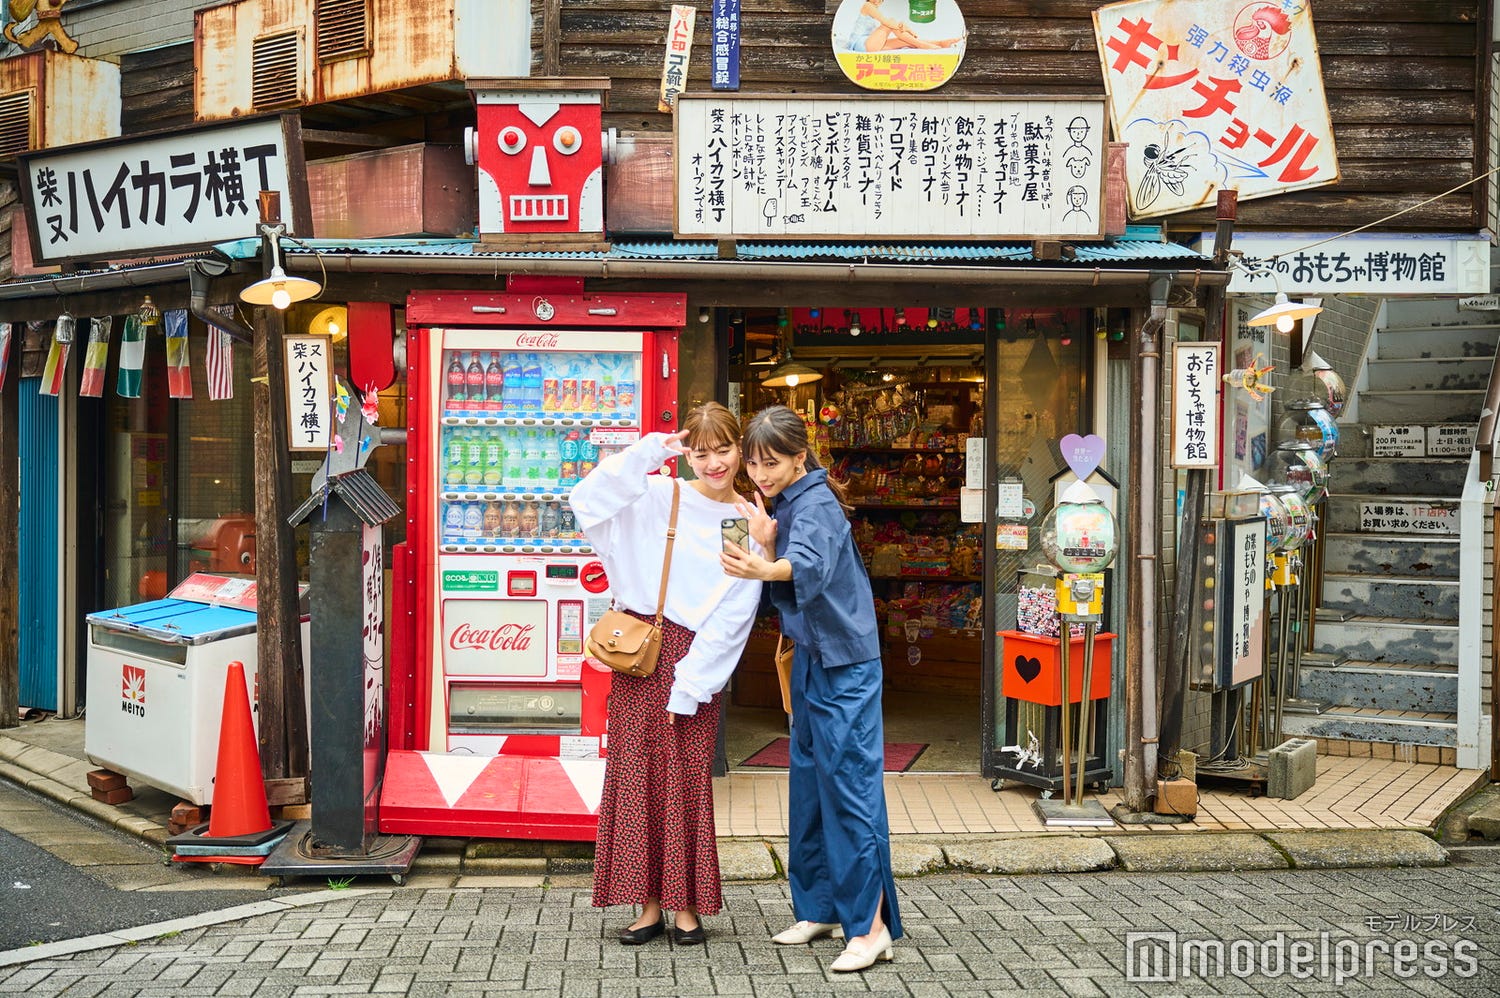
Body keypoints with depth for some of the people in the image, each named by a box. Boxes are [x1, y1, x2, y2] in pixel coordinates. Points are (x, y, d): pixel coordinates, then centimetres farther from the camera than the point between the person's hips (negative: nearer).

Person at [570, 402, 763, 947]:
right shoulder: (658, 496, 3)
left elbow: (731, 618, -2)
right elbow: (588, 498, -13)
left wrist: (688, 687, -8)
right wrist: (649, 451, -14)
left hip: (695, 656, -1)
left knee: (686, 779, 1)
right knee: (636, 774, 4)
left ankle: (686, 905, 15)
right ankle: (649, 904, 15)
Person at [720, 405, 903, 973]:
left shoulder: (817, 505, -17)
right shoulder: (783, 504, 10)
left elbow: (809, 567, -38)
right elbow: (787, 587, 8)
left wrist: (761, 568, -58)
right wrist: (765, 542, -10)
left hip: (846, 664, -10)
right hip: (810, 660, 10)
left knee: (849, 786, -9)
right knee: (808, 782, 14)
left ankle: (871, 925, -3)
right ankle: (819, 907, 26)